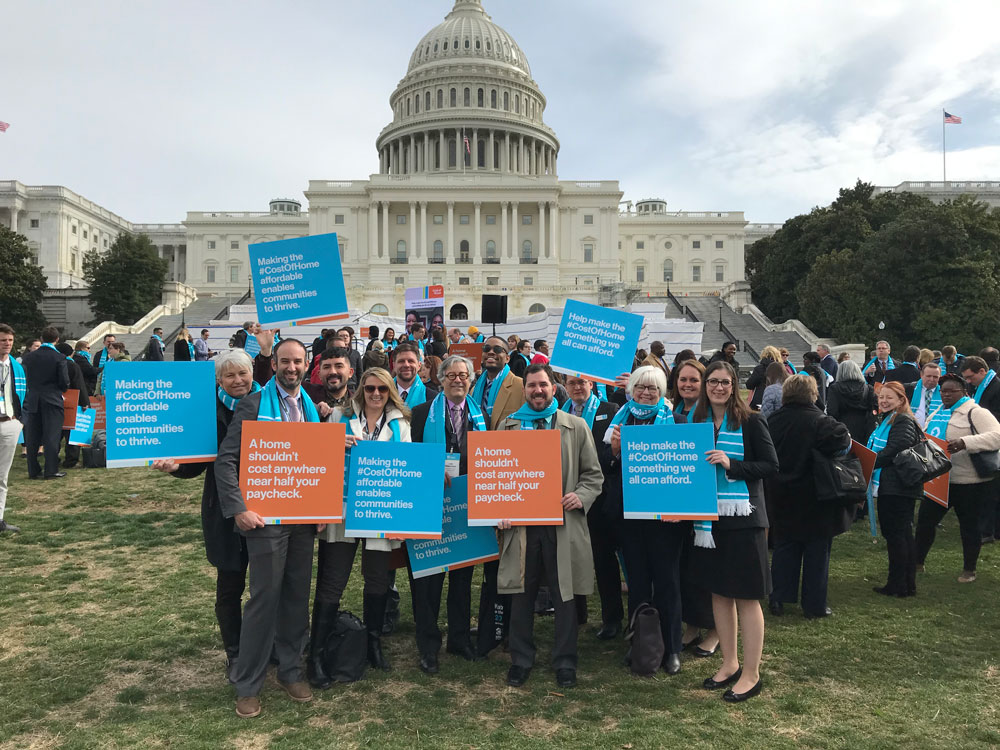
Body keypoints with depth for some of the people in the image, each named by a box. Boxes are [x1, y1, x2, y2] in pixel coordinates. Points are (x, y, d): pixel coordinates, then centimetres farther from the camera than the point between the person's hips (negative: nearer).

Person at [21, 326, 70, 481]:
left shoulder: (28, 357, 2)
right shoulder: (59, 358, -10)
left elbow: (23, 379, 3)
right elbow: (65, 382, -11)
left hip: (32, 401, 4)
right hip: (52, 401, -4)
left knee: (32, 437, 10)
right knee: (52, 436, 0)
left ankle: (33, 471, 14)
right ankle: (51, 470, 0)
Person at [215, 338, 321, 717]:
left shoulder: (312, 408, 9)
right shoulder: (253, 404, -6)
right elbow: (226, 460, -10)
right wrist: (239, 509, -17)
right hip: (266, 517, -5)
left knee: (298, 597, 13)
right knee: (265, 598, 1)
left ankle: (290, 671, 29)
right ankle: (247, 684, 17)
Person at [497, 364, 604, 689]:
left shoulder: (576, 426, 7)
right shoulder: (508, 426, 9)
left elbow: (593, 474, 8)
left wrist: (581, 497, -10)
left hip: (563, 523, -1)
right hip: (520, 523, 1)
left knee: (565, 595, 7)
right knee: (521, 595, 9)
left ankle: (564, 662, 23)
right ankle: (521, 660, 25)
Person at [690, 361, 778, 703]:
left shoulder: (750, 422, -6)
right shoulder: (697, 422, 8)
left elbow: (771, 465, -10)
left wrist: (732, 465, -20)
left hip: (743, 519, -5)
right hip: (708, 518, 5)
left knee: (746, 596, 1)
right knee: (719, 592, 14)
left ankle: (751, 674, 13)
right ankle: (729, 663, 29)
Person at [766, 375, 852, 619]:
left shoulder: (772, 421, -2)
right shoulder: (819, 421, -16)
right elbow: (842, 443, -30)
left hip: (781, 497, 4)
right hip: (815, 498, -4)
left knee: (784, 547, 14)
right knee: (817, 551, 8)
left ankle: (778, 599, 15)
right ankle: (814, 605, 14)